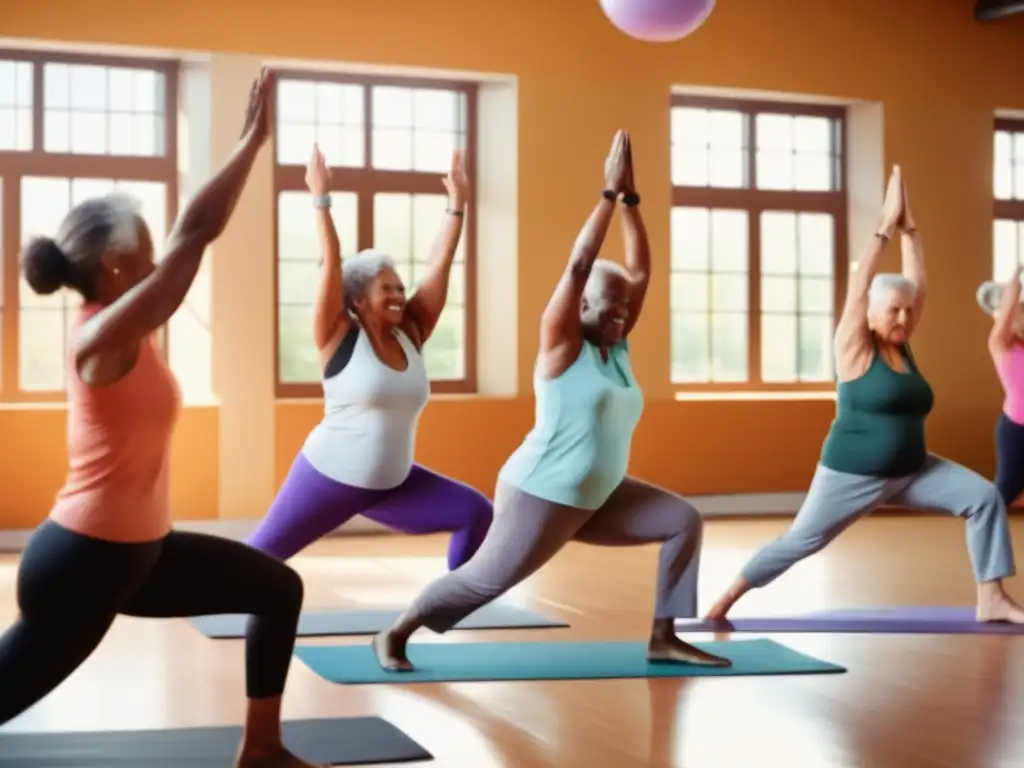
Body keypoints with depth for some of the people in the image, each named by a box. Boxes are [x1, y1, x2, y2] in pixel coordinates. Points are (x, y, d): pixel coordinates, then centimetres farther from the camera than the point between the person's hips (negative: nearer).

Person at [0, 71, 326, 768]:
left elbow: (192, 237, 8)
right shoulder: (105, 336, -21)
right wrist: (254, 141, -19)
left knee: (279, 589, 13)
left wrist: (251, 147, 7)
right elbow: (196, 233, -24)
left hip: (135, 549, 10)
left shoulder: (121, 328, 4)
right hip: (83, 558, -10)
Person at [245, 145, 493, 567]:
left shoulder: (410, 335, 1)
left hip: (392, 483, 5)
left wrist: (456, 203, -5)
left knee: (475, 512, -5)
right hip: (330, 478, -5)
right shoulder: (340, 338, -11)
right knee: (261, 552, 3)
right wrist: (321, 199, -21)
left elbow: (440, 264, -2)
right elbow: (332, 264, -20)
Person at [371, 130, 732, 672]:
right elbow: (578, 266, -20)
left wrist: (631, 199, 1)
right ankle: (393, 635, 15)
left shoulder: (616, 346, 7)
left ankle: (663, 639, 4)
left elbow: (640, 271, 6)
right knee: (486, 579, -5)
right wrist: (609, 192, -17)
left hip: (599, 498, 8)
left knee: (685, 521, 0)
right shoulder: (561, 345, -11)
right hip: (541, 496, -8)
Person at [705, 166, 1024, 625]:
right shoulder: (855, 349, -9)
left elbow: (918, 283, 2)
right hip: (853, 475, -6)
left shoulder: (902, 346, 6)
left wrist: (909, 228, -3)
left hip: (911, 472, 6)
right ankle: (727, 599, 18)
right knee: (799, 542, 1)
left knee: (985, 497, -10)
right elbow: (859, 285, -19)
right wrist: (885, 226, -17)